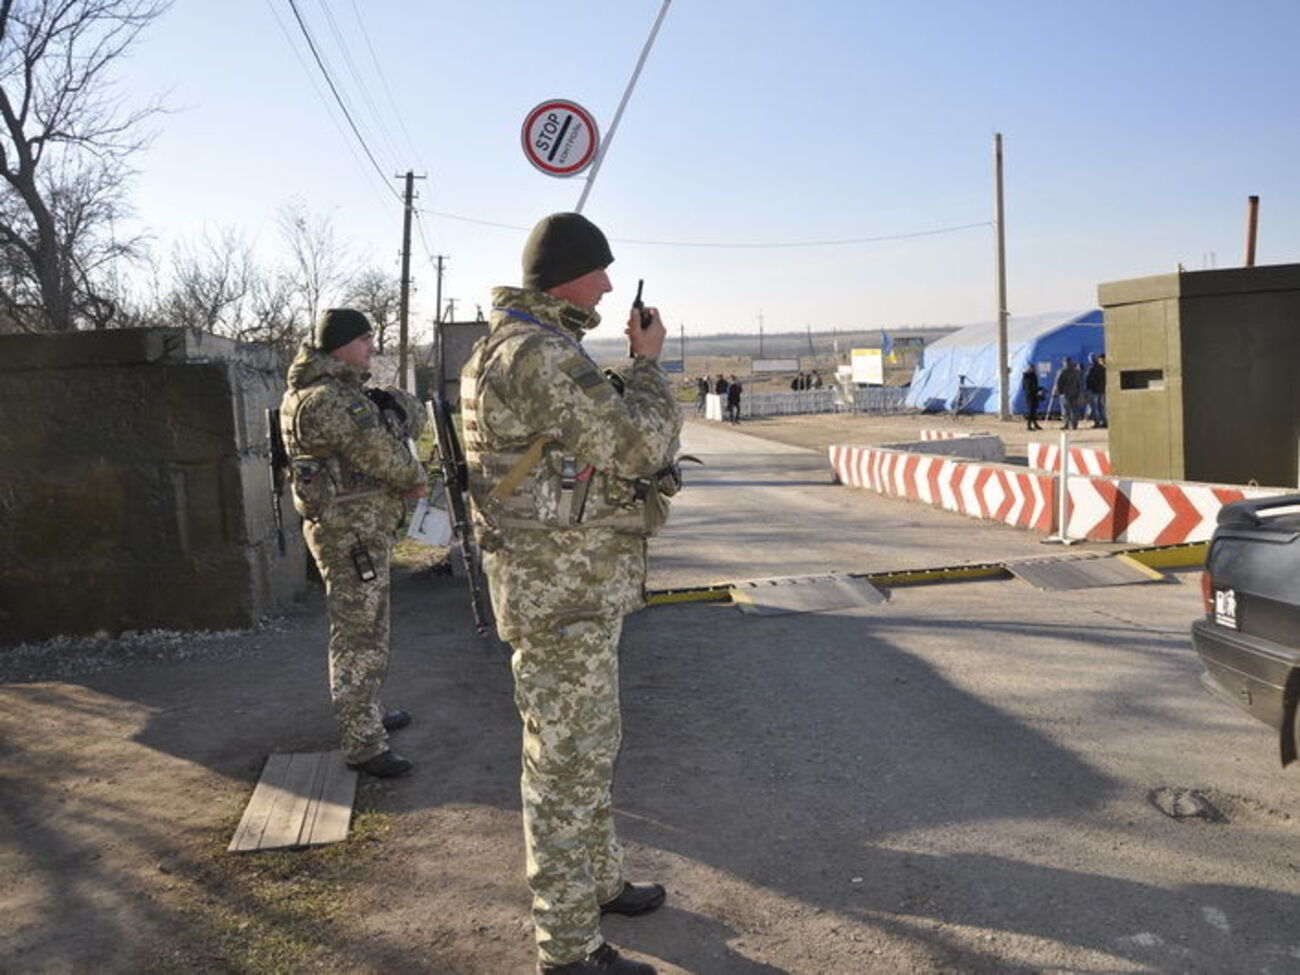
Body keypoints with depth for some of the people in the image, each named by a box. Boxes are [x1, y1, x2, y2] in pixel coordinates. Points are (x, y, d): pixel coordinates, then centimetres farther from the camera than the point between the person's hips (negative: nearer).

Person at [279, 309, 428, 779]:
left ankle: (368, 712, 37)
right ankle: (363, 743, 2)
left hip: (366, 527, 11)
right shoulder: (325, 399, -19)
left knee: (368, 628, 22)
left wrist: (397, 409, -8)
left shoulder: (344, 390, 14)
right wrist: (416, 477, -4)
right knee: (357, 637, -5)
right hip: (351, 532, -11)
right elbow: (378, 453, -21)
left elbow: (412, 411, 14)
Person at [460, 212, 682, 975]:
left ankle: (598, 882, 40)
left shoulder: (538, 347, 15)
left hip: (577, 581, 11)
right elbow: (637, 442, -20)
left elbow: (605, 438, 21)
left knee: (590, 747, 22)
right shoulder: (537, 353, -20)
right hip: (563, 591, -11)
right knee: (567, 765, 0)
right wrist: (648, 362, -7)